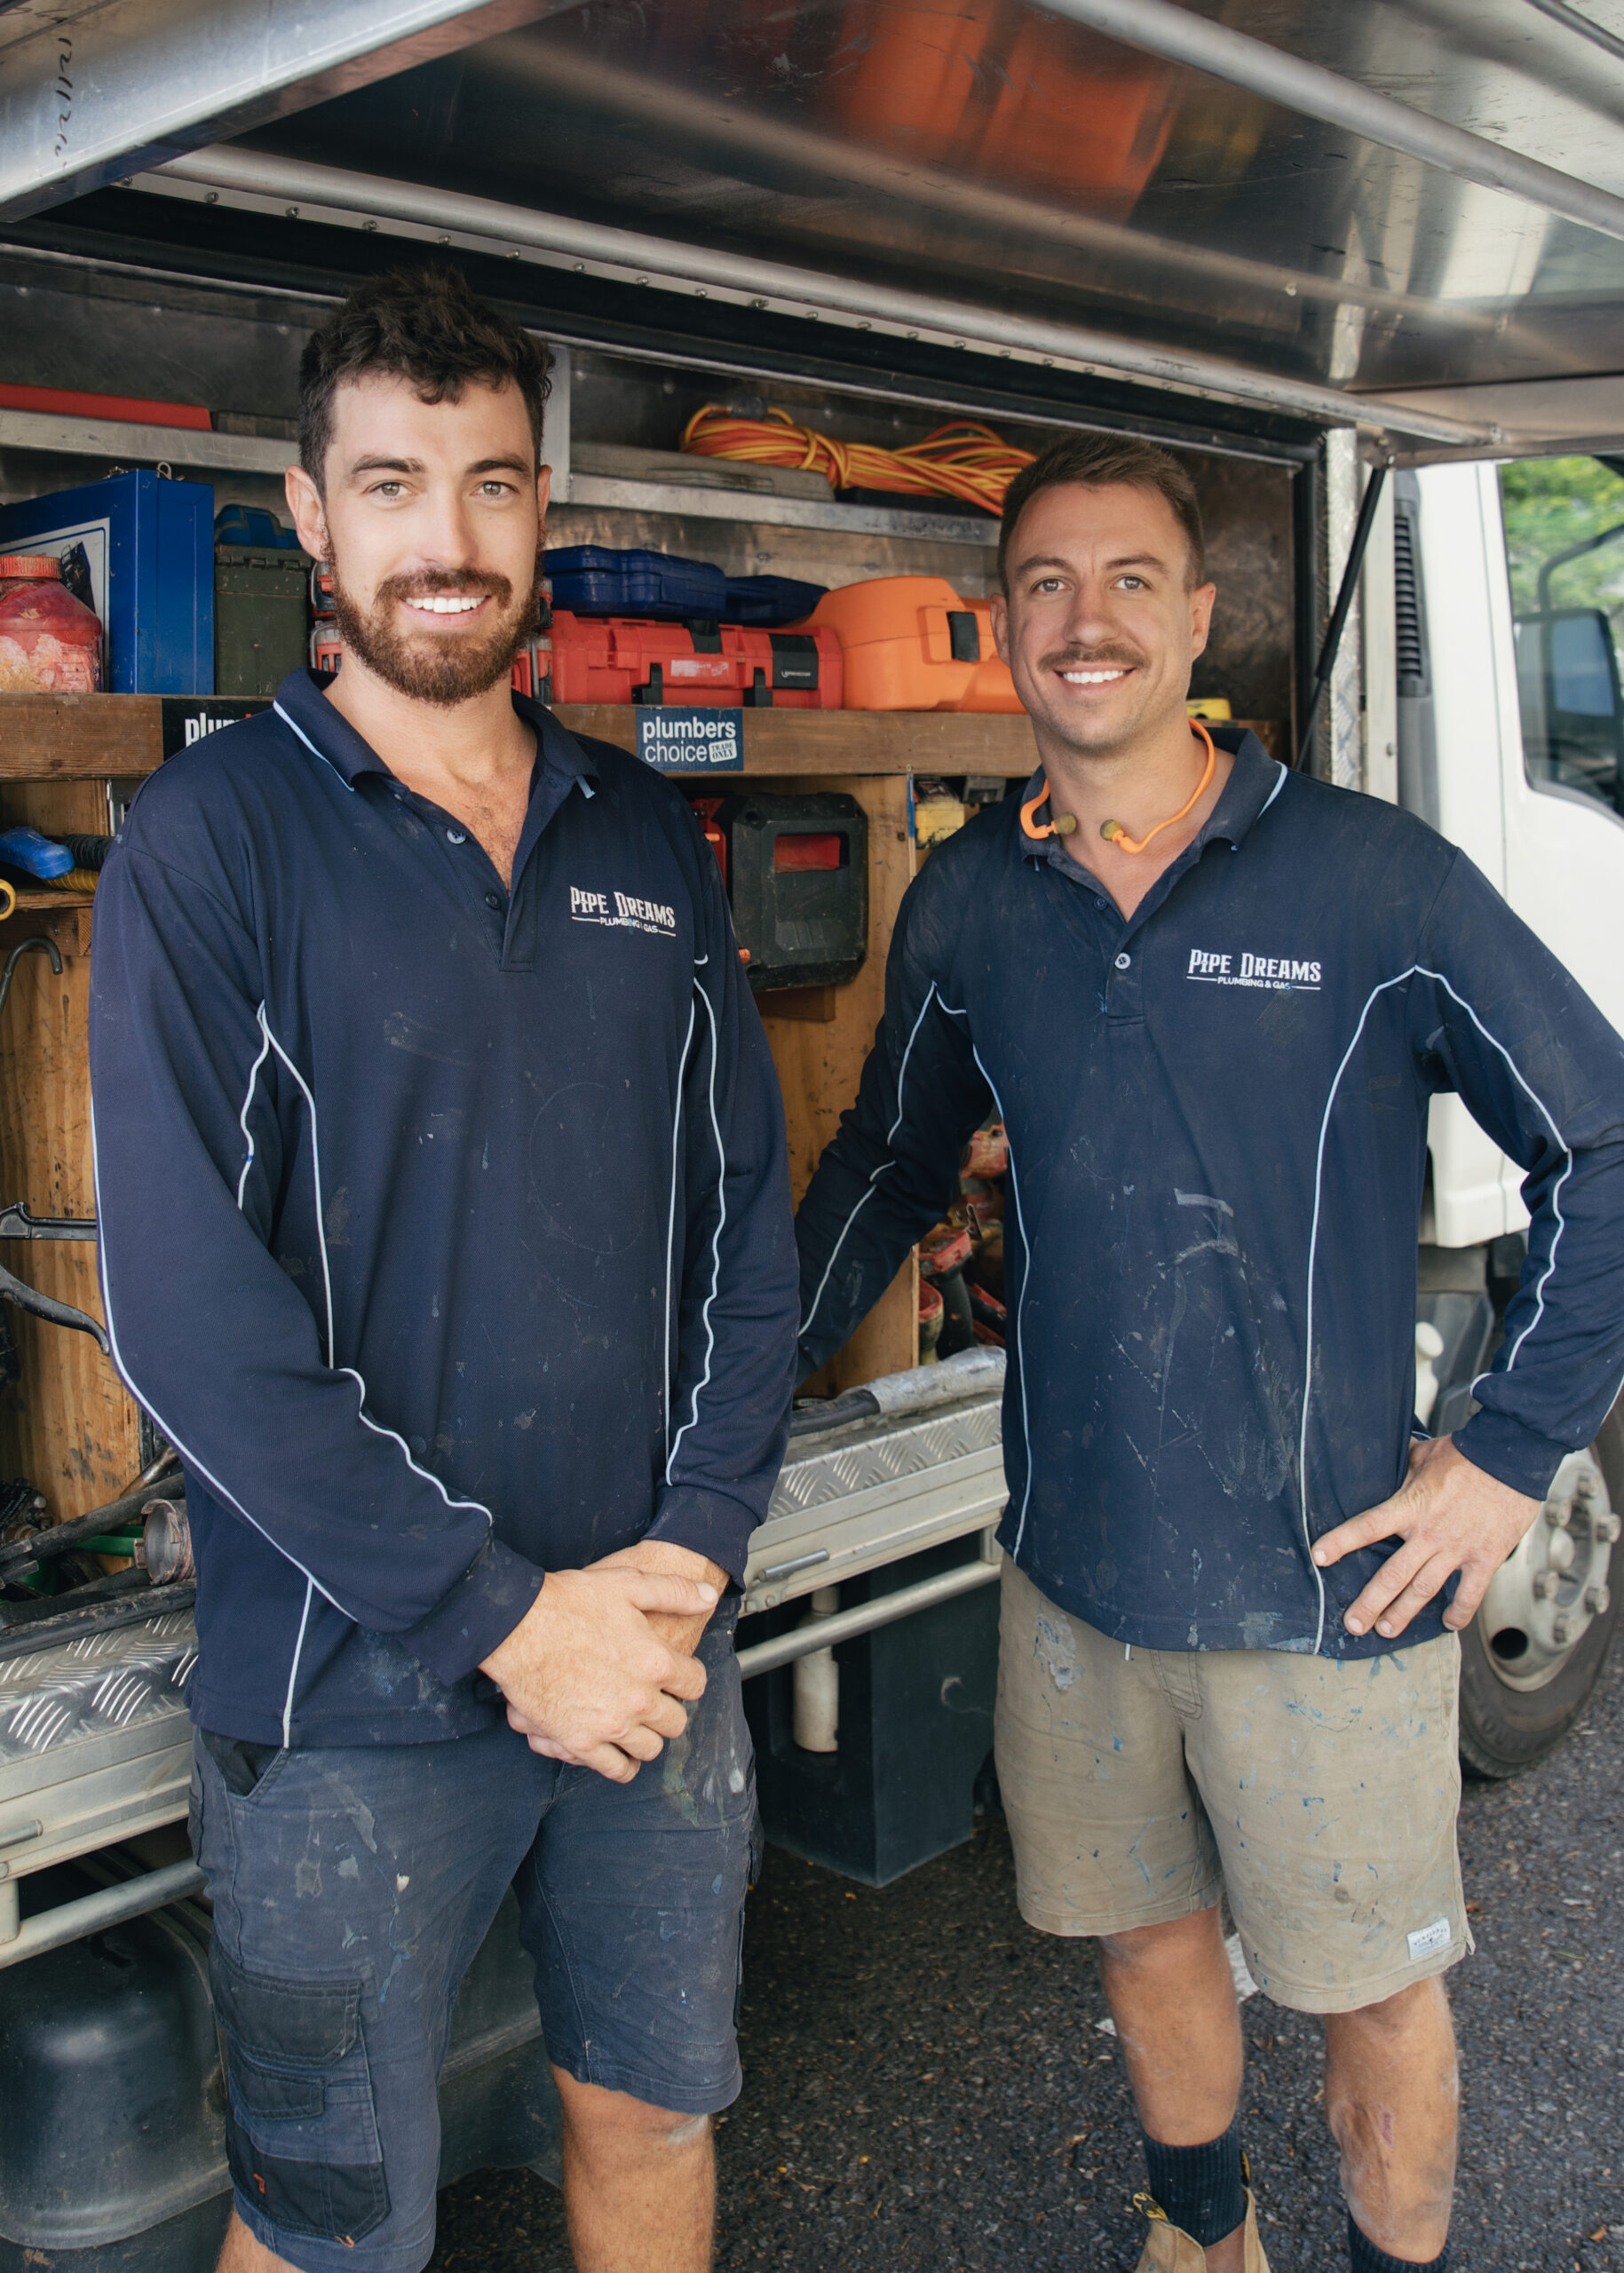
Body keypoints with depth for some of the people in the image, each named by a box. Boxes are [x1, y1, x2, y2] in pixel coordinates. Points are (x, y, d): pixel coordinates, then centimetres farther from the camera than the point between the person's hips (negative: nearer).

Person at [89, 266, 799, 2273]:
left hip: (661, 1653, 5)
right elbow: (187, 1308, -16)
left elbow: (747, 1215, 6)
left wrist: (693, 1547, -7)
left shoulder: (645, 841, 6)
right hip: (352, 1702, -4)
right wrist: (508, 1616, -17)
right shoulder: (209, 843, -9)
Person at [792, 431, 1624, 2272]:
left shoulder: (1373, 878, -10)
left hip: (1333, 1582, -3)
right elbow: (888, 1161, 16)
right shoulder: (964, 906, 1)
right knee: (1145, 1934, 21)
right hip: (1076, 1567, 4)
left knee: (1374, 1986, 13)